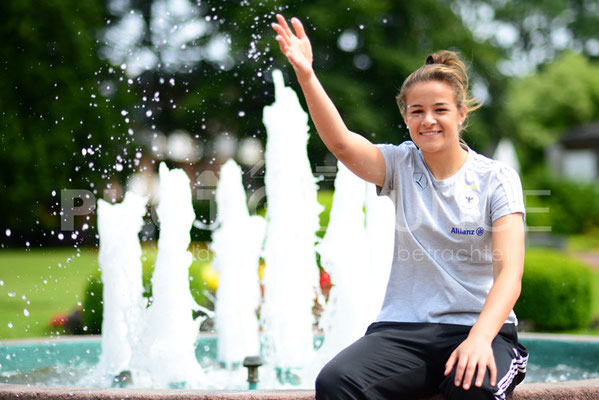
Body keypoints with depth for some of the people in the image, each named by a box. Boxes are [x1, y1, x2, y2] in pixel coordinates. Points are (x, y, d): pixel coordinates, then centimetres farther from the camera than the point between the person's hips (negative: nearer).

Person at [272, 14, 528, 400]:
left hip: (480, 327, -2)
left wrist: (480, 338, -27)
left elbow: (510, 271, -10)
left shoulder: (496, 179, 1)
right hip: (403, 329, 2)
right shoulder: (401, 165, 8)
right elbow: (340, 142, -12)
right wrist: (306, 76, -26)